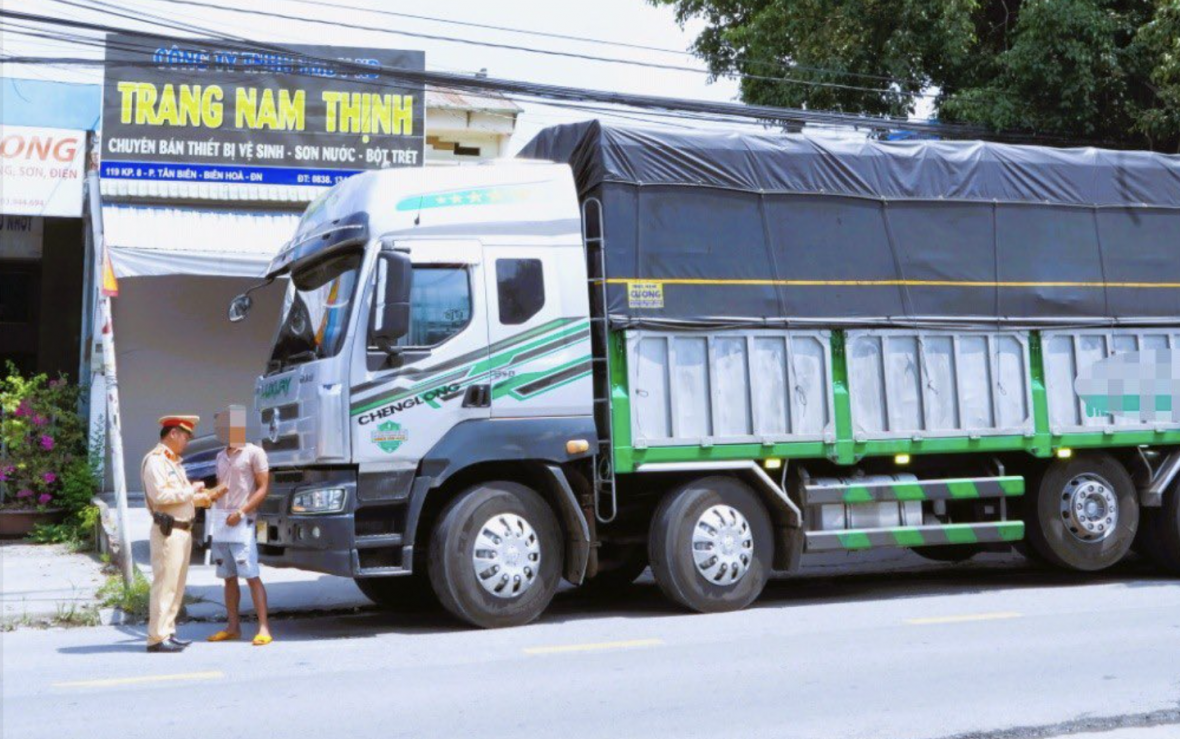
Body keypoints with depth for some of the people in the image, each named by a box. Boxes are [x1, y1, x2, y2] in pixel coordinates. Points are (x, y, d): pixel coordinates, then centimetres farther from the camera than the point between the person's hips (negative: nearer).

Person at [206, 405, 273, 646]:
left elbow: (263, 488, -8)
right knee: (229, 577, 9)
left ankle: (264, 628, -12)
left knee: (252, 576, -11)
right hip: (220, 523, 7)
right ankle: (233, 627, 14)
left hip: (242, 524, -7)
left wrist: (241, 512, -17)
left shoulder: (253, 453, -3)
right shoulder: (221, 457, 19)